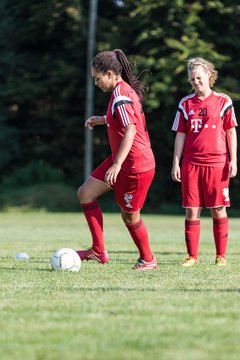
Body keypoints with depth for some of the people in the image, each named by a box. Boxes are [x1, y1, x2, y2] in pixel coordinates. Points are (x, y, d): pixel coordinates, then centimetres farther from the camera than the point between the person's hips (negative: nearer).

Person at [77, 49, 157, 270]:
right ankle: (98, 251, 6)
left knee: (130, 216, 5)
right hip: (121, 160, 10)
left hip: (135, 165, -10)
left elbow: (130, 130, -29)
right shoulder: (124, 90, 9)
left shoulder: (121, 96, -20)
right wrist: (102, 120, 20)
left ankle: (147, 259, 25)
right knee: (85, 193, 4)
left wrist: (117, 164, -32)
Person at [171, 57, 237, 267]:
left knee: (218, 210, 2)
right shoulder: (186, 104, 9)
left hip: (217, 163, -2)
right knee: (191, 211, 1)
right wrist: (176, 163, 5)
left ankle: (221, 256, 10)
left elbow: (231, 132, 5)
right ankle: (192, 256, 7)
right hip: (191, 163, 2)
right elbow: (180, 134, 10)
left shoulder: (223, 101, 3)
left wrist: (233, 160, -1)